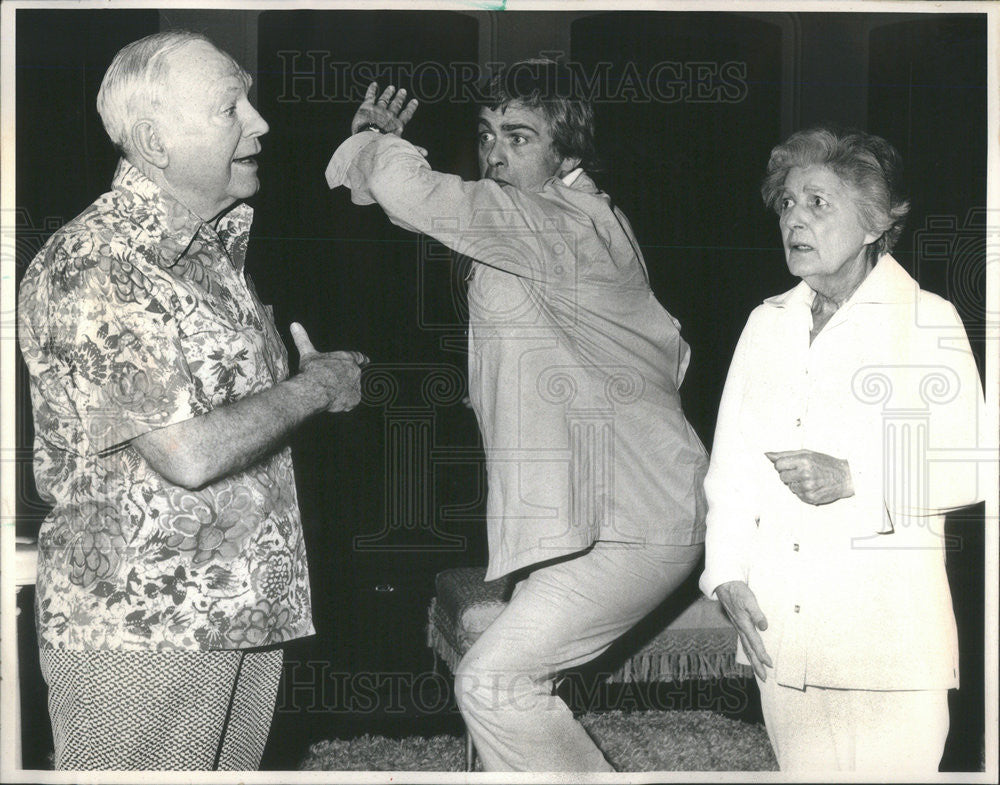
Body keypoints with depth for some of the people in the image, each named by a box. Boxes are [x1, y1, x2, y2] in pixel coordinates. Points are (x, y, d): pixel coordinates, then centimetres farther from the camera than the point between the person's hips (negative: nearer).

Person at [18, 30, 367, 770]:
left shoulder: (219, 241, 11)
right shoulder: (93, 269, -19)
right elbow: (189, 454, -25)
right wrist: (314, 387, -11)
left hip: (246, 608, 9)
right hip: (139, 630, -9)